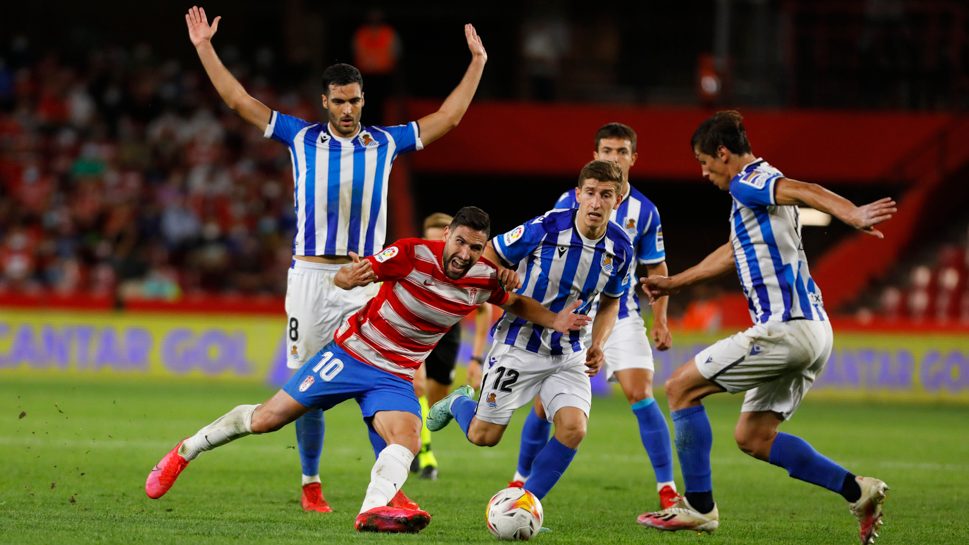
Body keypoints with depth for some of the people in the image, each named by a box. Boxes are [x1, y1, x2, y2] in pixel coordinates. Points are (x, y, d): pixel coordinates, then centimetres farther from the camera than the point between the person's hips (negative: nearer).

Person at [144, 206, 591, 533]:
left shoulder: (484, 278, -7)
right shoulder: (414, 254, -20)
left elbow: (515, 303, 15)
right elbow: (341, 278, -18)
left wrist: (554, 320, -3)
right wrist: (351, 276, -43)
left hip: (396, 377, 3)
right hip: (352, 351, -3)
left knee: (406, 439, -28)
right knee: (266, 419, -1)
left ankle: (374, 511, -51)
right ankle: (184, 452, 20)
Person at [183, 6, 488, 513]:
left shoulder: (386, 142, 8)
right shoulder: (301, 137, 6)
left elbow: (448, 116, 16)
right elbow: (239, 100, 8)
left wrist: (477, 63, 14)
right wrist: (205, 49, 4)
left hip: (364, 279, 0)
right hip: (310, 274, 0)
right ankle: (311, 484, 11)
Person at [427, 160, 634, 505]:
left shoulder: (620, 249, -8)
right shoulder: (545, 229, -21)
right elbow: (489, 256, -5)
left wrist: (597, 344, -4)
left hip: (569, 353, 3)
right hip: (519, 344, -3)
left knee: (573, 429, -18)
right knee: (483, 436, 2)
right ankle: (458, 403, 40)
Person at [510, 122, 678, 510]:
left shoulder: (644, 211, 0)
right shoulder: (569, 202, -5)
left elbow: (656, 270, 9)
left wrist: (660, 321, 1)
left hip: (622, 316, 0)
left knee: (640, 395, -14)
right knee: (546, 401, -1)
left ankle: (668, 489, -9)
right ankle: (520, 481, 19)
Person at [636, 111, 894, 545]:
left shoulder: (749, 184, -9)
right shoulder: (756, 189, 22)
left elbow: (804, 192, -30)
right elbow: (733, 253, 38)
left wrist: (854, 216, -49)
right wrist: (674, 283, 47)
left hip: (786, 329, -10)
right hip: (808, 330, 10)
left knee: (681, 387, -1)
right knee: (752, 437, 13)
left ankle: (699, 506, 0)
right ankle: (858, 492, 5)